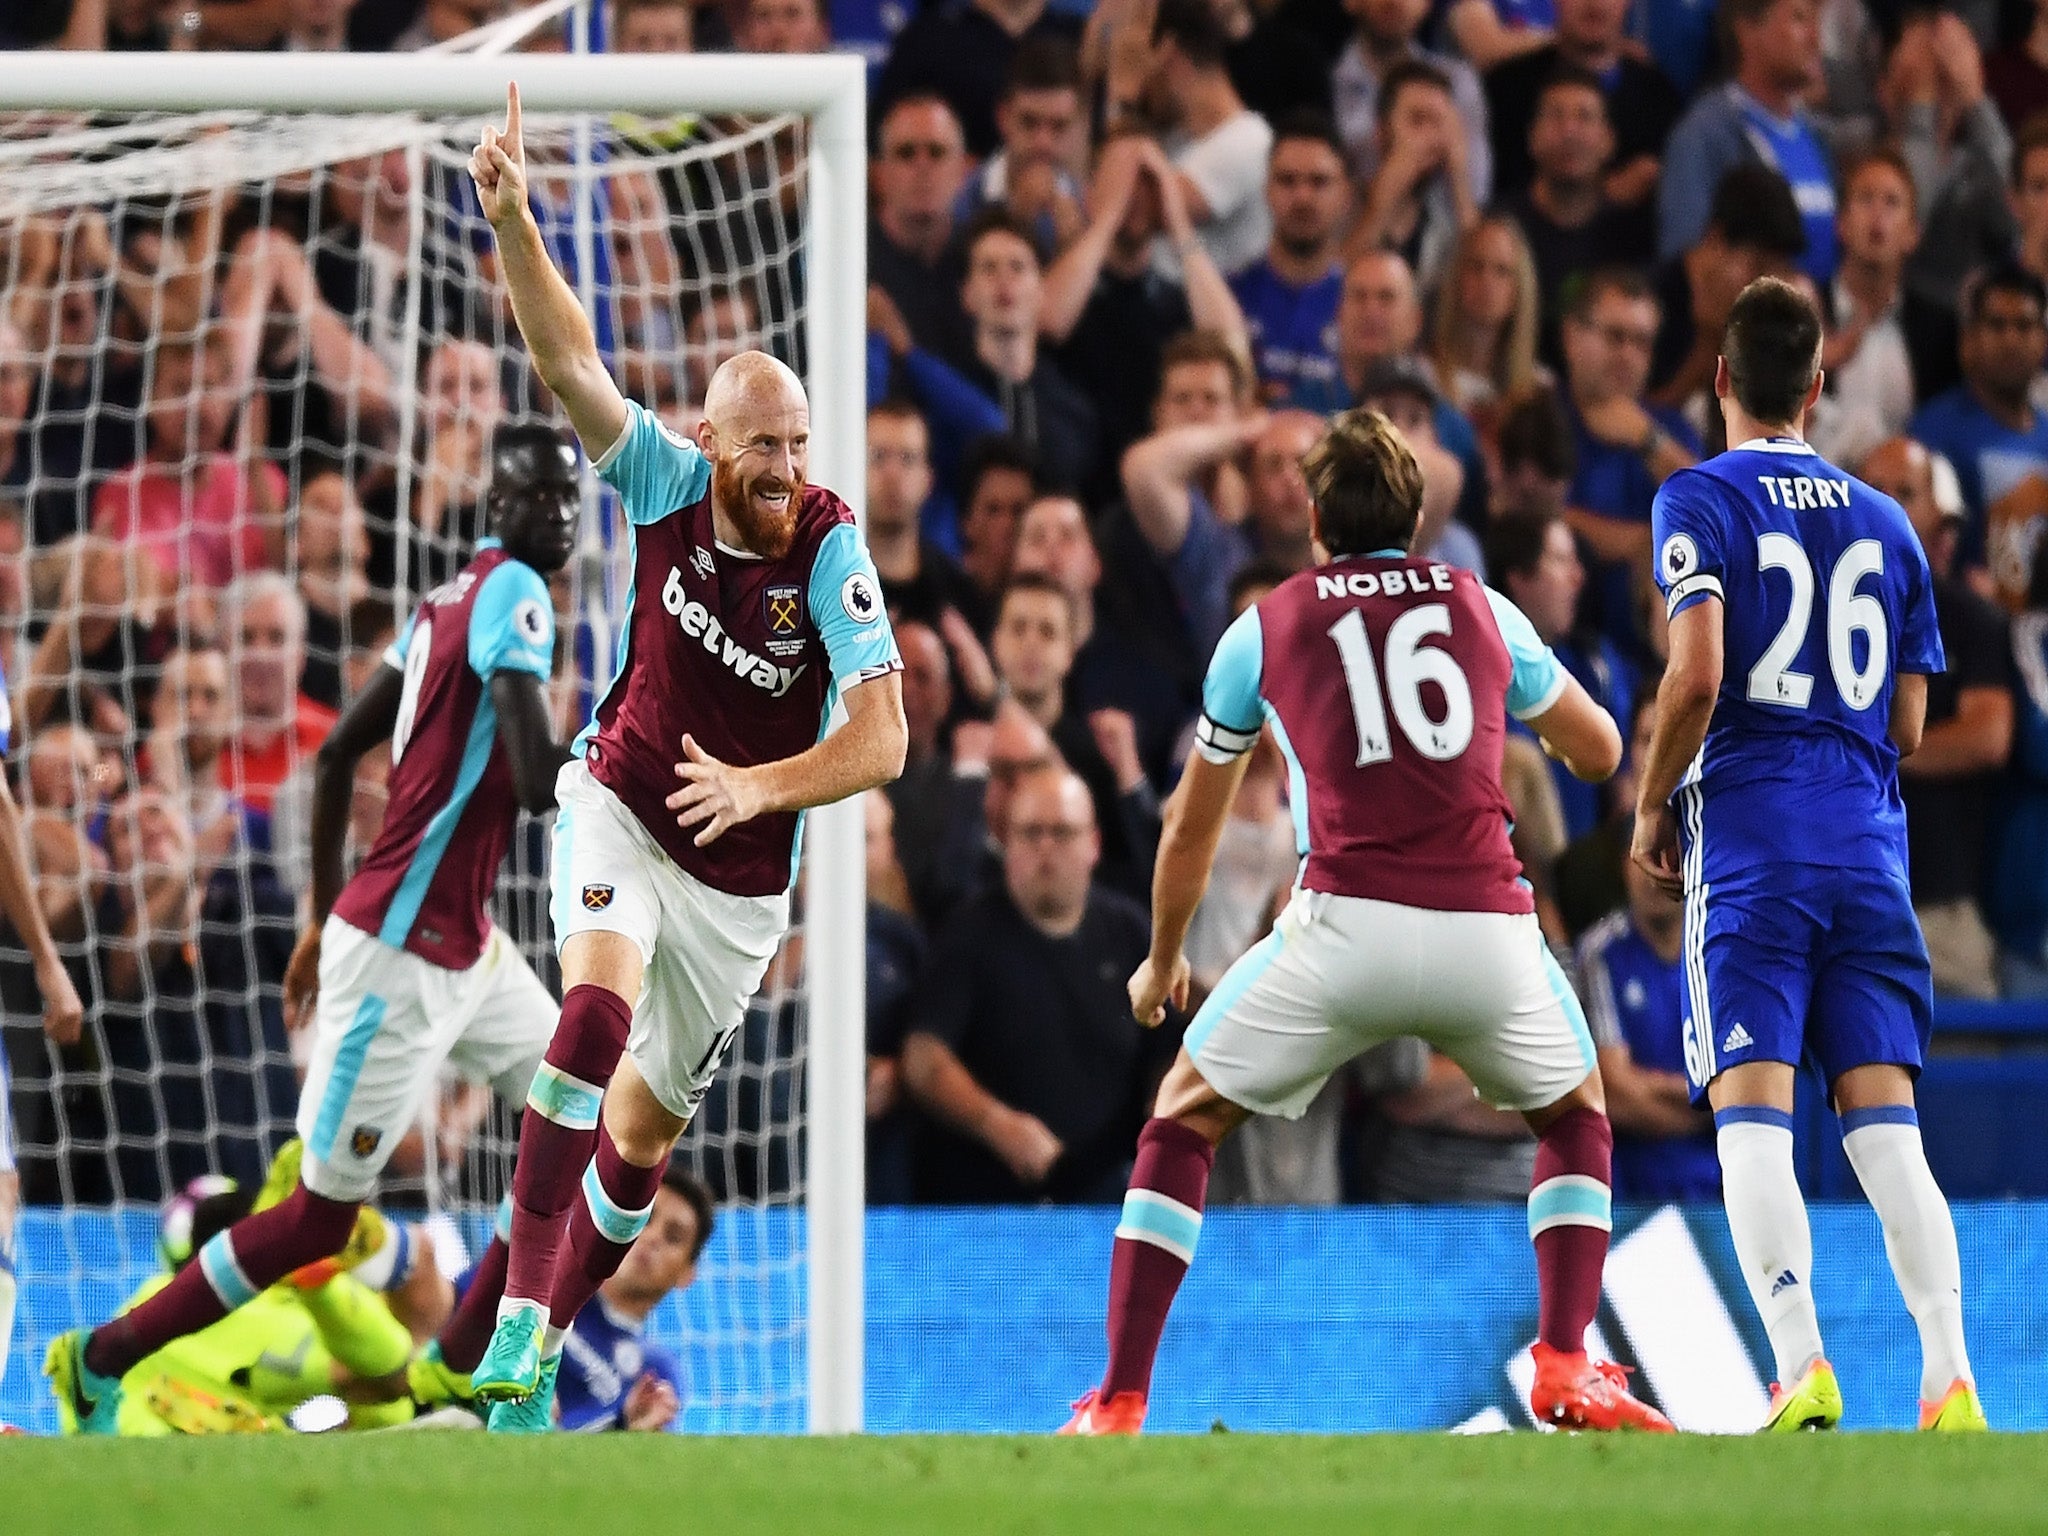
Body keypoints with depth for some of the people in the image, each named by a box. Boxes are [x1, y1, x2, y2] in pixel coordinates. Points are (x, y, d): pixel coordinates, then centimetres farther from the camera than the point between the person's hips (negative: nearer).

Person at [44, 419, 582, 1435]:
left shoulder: (452, 598, 10)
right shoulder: (515, 595, -17)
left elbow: (337, 753, 16)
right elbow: (538, 784, -29)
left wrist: (325, 921, 21)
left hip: (464, 948, 10)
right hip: (399, 954, -10)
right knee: (321, 1218, -2)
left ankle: (458, 1365, 17)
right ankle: (99, 1365, 11)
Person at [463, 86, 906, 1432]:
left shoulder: (831, 549, -22)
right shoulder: (669, 484, -15)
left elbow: (882, 740, -28)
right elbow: (574, 367, -26)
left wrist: (761, 785, -45)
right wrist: (513, 222, -40)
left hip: (740, 875, 0)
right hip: (622, 805, 0)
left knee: (644, 1129, 11)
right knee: (599, 1011, -28)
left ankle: (544, 1346, 33)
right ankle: (522, 1315, -33)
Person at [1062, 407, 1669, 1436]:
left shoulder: (1267, 626, 17)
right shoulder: (1482, 609, 19)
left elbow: (1192, 824, 28)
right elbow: (1601, 751, 32)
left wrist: (1162, 960, 44)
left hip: (1348, 923, -1)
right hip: (1488, 925, 1)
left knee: (1183, 1121, 16)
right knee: (1574, 1117, 28)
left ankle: (1118, 1401, 7)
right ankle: (1568, 1371, 11)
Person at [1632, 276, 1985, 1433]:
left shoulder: (1703, 501, 0)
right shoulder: (1887, 522, 15)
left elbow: (1697, 677, -12)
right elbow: (1909, 728, 16)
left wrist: (1652, 808, 2)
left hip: (1751, 832, -4)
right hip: (1868, 847, 4)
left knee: (1753, 1119, -8)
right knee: (1887, 1127, 3)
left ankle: (1803, 1371, -24)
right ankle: (1951, 1381, -10)